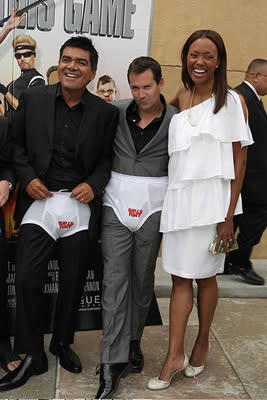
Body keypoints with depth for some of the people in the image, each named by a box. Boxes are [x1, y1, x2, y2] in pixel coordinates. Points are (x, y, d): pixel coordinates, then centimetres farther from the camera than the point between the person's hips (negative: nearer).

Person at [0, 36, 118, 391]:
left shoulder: (105, 112, -1)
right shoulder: (33, 99, 0)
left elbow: (108, 159, 6)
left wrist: (94, 184, -11)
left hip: (80, 205, 0)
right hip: (40, 200, 1)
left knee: (73, 280, 12)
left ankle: (62, 342, 36)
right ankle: (32, 355, 17)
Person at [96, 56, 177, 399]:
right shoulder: (116, 112, 1)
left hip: (153, 208, 0)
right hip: (116, 204, 0)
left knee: (143, 279, 11)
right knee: (115, 280, -2)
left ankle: (132, 341, 33)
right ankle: (113, 362, 5)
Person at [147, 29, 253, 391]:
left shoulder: (232, 101, -3)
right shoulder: (180, 98, 10)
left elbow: (239, 162, -6)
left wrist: (228, 216, -11)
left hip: (211, 200, -3)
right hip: (178, 198, 4)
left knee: (205, 276, 9)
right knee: (180, 278, 7)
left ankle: (202, 344, 30)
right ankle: (175, 356, 15)